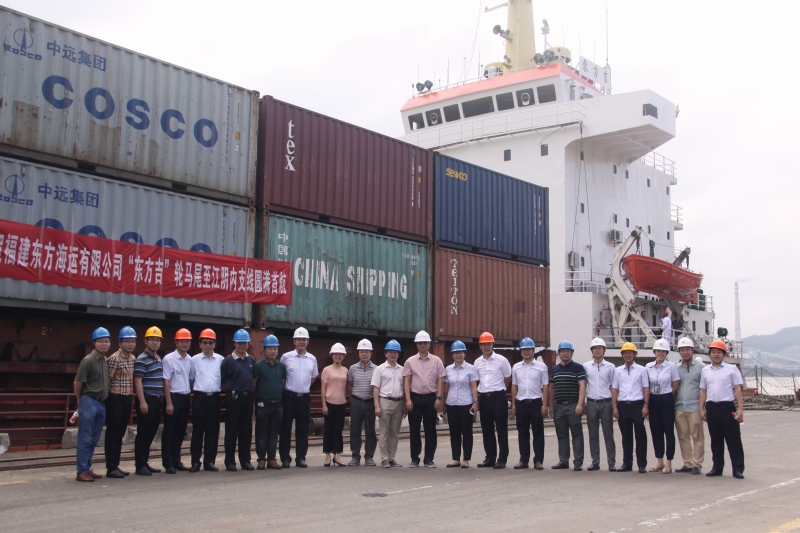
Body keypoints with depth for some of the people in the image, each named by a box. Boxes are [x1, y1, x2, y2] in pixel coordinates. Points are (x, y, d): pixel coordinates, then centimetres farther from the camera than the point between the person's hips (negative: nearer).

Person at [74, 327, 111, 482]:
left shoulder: (106, 361, 12)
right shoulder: (88, 361, -11)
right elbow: (77, 383, -8)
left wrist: (103, 399, 13)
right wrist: (82, 401, 3)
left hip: (101, 404, 7)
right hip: (89, 403, -7)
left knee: (94, 440, 12)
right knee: (85, 439, -3)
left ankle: (87, 468, 19)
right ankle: (82, 471, 0)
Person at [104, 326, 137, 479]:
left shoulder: (133, 358, 10)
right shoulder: (114, 358, -14)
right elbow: (107, 379, -14)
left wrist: (131, 398, 15)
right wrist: (108, 397, -10)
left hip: (127, 399, 8)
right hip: (116, 399, -7)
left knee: (120, 434, 13)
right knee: (113, 434, -2)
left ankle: (116, 465, 20)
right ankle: (111, 468, 3)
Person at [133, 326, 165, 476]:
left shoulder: (158, 359, 15)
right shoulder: (141, 359, -10)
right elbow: (138, 381, -15)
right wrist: (142, 402, -20)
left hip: (157, 400, 8)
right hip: (147, 400, -8)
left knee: (151, 433, 12)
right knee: (143, 434, -4)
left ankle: (145, 462, 21)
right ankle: (140, 465, 1)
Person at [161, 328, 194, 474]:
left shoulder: (190, 360, 9)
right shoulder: (169, 359, -9)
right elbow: (166, 382, -10)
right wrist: (169, 403, -13)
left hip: (185, 398, 6)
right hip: (174, 397, -6)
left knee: (180, 432, 12)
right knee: (169, 432, 1)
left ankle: (176, 461, 21)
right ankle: (168, 464, 7)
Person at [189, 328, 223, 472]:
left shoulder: (220, 359, 5)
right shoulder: (195, 359, 4)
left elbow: (224, 379, 12)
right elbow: (190, 378, 11)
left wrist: (220, 390, 6)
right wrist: (196, 390, 7)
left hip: (214, 397, 1)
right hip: (199, 397, -1)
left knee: (213, 431, 4)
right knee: (197, 430, 2)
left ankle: (209, 461, 11)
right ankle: (195, 462, 7)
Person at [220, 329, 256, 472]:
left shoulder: (251, 360, 10)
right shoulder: (228, 361, -4)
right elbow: (222, 381, -1)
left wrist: (250, 391, 10)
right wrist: (232, 390, 1)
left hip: (248, 397, 5)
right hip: (234, 397, -4)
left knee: (246, 430, 8)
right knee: (231, 431, 0)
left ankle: (245, 460, 16)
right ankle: (230, 462, 6)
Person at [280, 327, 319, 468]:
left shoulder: (312, 359, 8)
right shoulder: (286, 357, -2)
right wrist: (288, 388, 4)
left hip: (304, 397, 3)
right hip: (289, 397, -3)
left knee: (303, 430, 6)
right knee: (286, 428, 1)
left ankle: (301, 458, 13)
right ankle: (285, 458, 7)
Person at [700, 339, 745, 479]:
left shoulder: (731, 369, 2)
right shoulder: (705, 371, 12)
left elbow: (737, 389, -1)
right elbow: (703, 390, 14)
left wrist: (740, 409, -7)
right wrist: (702, 409, 9)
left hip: (727, 407, -3)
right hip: (711, 408, 3)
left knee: (733, 439, -1)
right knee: (715, 440, 10)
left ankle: (738, 469, 4)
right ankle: (717, 467, 18)